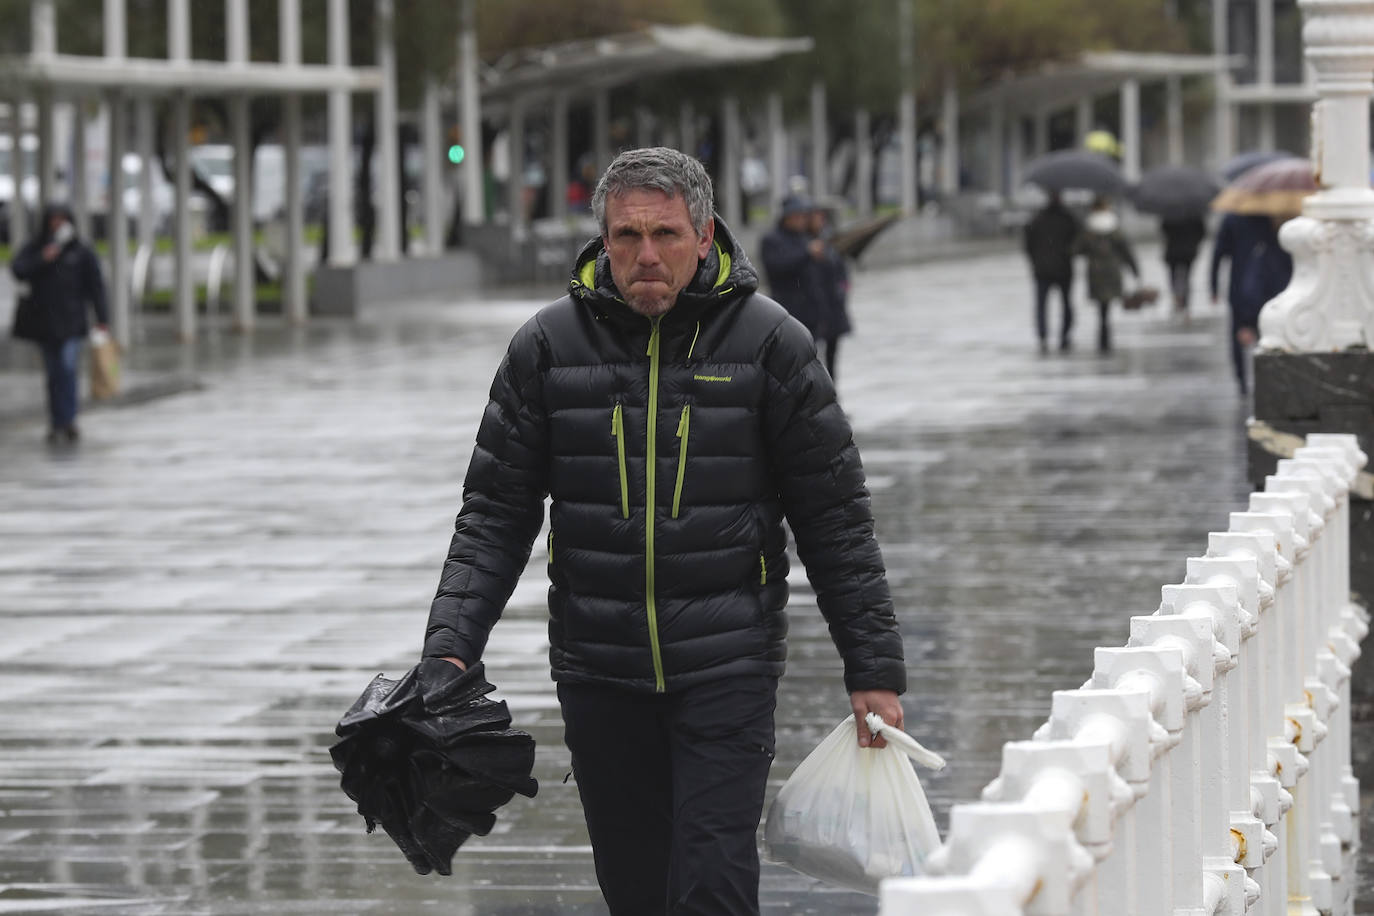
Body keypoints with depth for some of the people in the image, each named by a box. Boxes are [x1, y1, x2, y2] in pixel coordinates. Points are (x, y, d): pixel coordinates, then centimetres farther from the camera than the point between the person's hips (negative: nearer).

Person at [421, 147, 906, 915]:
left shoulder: (768, 344, -3)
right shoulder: (549, 346, 2)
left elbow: (835, 516, 1)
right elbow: (497, 512, 6)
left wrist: (875, 669, -1)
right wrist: (450, 645, -6)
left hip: (726, 671, -3)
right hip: (598, 672, 3)